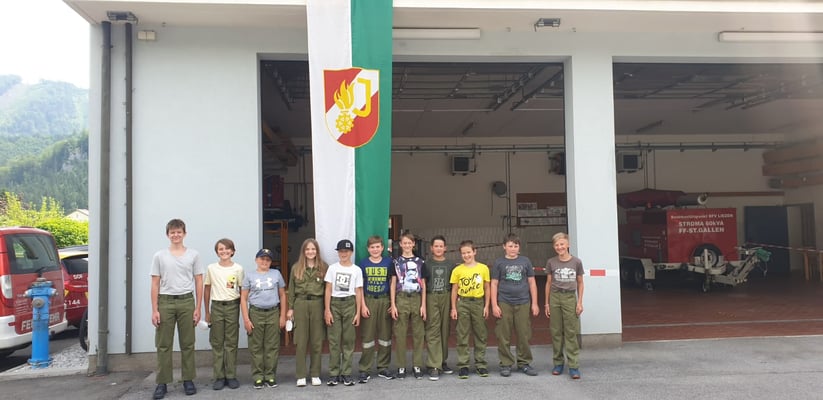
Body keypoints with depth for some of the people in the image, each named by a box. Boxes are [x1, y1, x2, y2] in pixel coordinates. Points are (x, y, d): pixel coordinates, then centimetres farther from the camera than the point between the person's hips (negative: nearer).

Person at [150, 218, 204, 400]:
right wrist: (154, 310, -2)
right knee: (164, 345, 3)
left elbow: (199, 283, 6)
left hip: (186, 301, 0)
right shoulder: (159, 256, 6)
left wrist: (198, 308, 0)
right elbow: (155, 285, 5)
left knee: (187, 344, 5)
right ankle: (162, 383, 10)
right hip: (165, 301, 0)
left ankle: (188, 380, 14)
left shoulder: (193, 255, 6)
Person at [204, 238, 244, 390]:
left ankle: (231, 376, 10)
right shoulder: (211, 268, 2)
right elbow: (207, 290, 8)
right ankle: (219, 377, 11)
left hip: (232, 305, -1)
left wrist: (243, 311, 1)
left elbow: (242, 291, 4)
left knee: (231, 342, 4)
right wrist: (207, 312, 8)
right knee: (217, 343, 3)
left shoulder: (238, 268, 0)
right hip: (216, 306, 1)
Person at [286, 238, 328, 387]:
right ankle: (301, 375, 10)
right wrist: (290, 308, 3)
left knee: (317, 341, 5)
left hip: (317, 304, 0)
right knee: (301, 341, 3)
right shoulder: (296, 268, 6)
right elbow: (291, 289, 8)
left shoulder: (324, 267, 3)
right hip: (300, 304, 0)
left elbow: (327, 289, 3)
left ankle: (315, 374, 15)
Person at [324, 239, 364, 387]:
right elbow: (328, 290, 3)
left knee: (348, 340, 2)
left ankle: (346, 373, 9)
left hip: (349, 303, 0)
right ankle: (333, 374, 6)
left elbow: (358, 292, 4)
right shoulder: (332, 268, 5)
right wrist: (327, 310, -5)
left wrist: (358, 312, -1)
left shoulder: (356, 270, 4)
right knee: (334, 340, 0)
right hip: (334, 303, 0)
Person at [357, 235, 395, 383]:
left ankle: (383, 368, 18)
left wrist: (393, 303, -1)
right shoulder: (363, 263, 2)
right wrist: (363, 305, -6)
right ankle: (365, 370, 8)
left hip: (385, 301, 2)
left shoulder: (388, 262, 5)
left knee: (385, 335, 7)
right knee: (367, 336, 1)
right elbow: (359, 286, 1)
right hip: (368, 301, -1)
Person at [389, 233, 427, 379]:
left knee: (418, 334, 3)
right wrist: (393, 305, -4)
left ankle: (417, 365, 13)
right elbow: (393, 284, 4)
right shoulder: (396, 262, 5)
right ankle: (401, 366, 10)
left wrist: (423, 305, 0)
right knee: (400, 334, 1)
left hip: (417, 299, 1)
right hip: (401, 299, -1)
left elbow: (423, 285, 8)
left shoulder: (420, 262, 8)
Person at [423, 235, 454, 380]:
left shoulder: (451, 265, 12)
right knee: (433, 332, -6)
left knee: (445, 330, 7)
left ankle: (443, 361, 21)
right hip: (431, 298, -2)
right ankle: (434, 366, -7)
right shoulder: (426, 263, 5)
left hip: (446, 298, 3)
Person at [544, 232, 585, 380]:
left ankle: (573, 366, 0)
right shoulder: (551, 262, 2)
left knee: (571, 333, -2)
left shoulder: (576, 262, -1)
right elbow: (548, 283, 8)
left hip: (570, 297, -1)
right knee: (556, 332, 5)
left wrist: (580, 302, 0)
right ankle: (558, 363, 15)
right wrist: (547, 303, 6)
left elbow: (580, 283, 7)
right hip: (555, 297, 1)